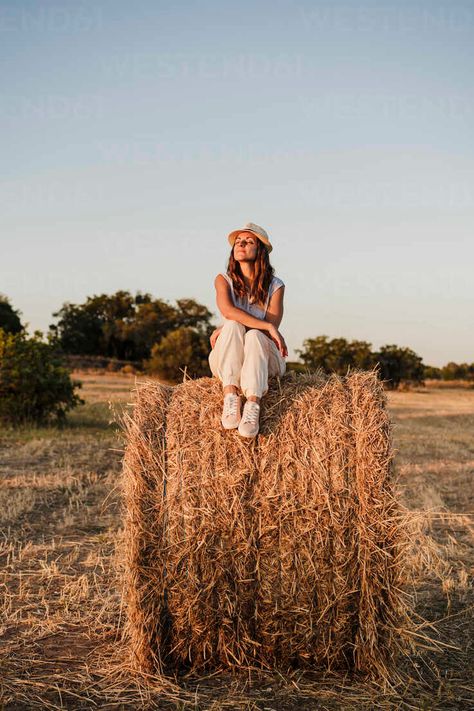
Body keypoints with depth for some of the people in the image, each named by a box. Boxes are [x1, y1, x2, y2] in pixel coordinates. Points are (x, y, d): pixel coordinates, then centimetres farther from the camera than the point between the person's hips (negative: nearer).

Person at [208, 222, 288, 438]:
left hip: (264, 358, -1)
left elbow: (273, 324, -12)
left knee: (255, 336, -33)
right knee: (232, 326, -29)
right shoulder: (223, 280, 4)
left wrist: (227, 328, -18)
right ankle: (230, 396, -40)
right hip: (226, 360, 1)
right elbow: (227, 310, -17)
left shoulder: (275, 285, 2)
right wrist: (267, 326, -26)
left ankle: (253, 404, -48)